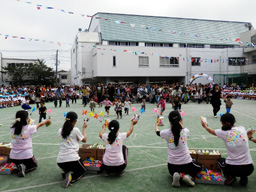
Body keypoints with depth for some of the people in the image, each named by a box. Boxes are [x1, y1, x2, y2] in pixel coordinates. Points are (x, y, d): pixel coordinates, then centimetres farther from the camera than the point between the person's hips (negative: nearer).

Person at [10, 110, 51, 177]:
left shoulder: (13, 129, -6)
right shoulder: (29, 128, -13)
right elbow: (39, 125, 7)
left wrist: (26, 122, 29)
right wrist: (46, 121, 27)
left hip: (13, 157, 4)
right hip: (26, 156, -4)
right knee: (34, 165, 27)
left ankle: (19, 167, 4)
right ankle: (25, 168, -4)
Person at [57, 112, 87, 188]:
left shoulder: (60, 131, 9)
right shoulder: (75, 130, -4)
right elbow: (84, 140, 12)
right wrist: (84, 128, 24)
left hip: (60, 161, 6)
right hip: (72, 159, -5)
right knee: (83, 171, 23)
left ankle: (66, 172, 5)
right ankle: (71, 177, -8)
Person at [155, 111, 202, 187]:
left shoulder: (166, 132, -9)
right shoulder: (185, 131, -9)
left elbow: (157, 132, 15)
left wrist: (156, 125, 35)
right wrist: (181, 124, 35)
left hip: (172, 164, 1)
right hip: (186, 162, 0)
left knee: (173, 171, 36)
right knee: (199, 167, 31)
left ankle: (176, 175, -2)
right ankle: (188, 176, -1)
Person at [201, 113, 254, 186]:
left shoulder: (223, 133, -5)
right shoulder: (242, 129, 0)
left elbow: (211, 131, 16)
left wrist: (205, 125, 36)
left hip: (232, 168, -3)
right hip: (248, 169, 3)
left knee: (220, 160, 31)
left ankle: (230, 177, 7)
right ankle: (244, 177, 13)